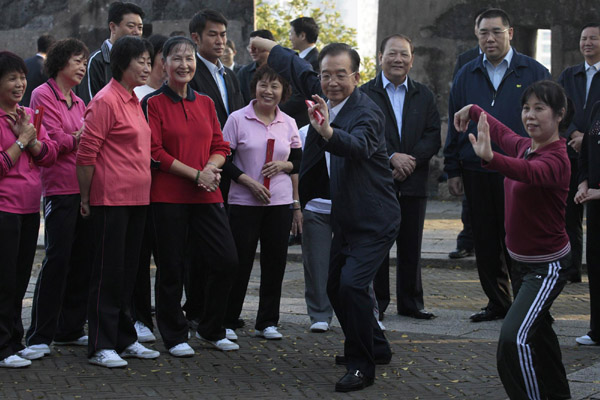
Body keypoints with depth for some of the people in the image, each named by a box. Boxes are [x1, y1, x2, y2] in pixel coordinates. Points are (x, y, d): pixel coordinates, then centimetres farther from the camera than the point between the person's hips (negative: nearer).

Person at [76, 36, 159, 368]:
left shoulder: (134, 101, 15)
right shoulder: (105, 101, -12)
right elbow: (86, 153, -13)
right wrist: (85, 198, -10)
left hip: (137, 199, 9)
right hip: (111, 200, -8)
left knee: (128, 272, 14)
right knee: (108, 274, -3)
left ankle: (124, 340, 22)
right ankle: (101, 346, 3)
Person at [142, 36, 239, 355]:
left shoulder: (205, 103, 13)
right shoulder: (153, 103, -3)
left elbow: (220, 146, 14)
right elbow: (155, 152, -9)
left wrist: (212, 167, -9)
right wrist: (195, 174, -13)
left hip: (206, 196, 5)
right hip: (168, 195, -5)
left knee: (227, 260, -1)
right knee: (171, 268, 2)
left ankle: (211, 329, 18)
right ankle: (175, 336, 17)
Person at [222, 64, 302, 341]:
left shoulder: (288, 124, 7)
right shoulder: (238, 119, -3)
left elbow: (299, 160, 14)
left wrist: (284, 165, -7)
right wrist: (247, 181, -15)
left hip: (280, 203, 3)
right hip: (244, 202, -3)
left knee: (275, 262, 5)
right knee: (240, 263, -1)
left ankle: (267, 322, 17)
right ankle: (228, 322, 12)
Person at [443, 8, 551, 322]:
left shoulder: (534, 73, 2)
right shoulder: (466, 76, 11)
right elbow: (454, 125, 12)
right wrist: (453, 170, 7)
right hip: (477, 172, 3)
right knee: (486, 241, 8)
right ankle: (497, 302, 20)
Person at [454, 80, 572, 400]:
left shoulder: (556, 159, -25)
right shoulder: (523, 146, -1)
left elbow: (530, 172, -48)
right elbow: (500, 131, 23)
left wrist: (490, 158, -64)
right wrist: (473, 110, 33)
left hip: (547, 267, -10)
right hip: (521, 262, 10)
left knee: (514, 336, -25)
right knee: (537, 328, 26)